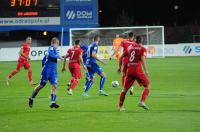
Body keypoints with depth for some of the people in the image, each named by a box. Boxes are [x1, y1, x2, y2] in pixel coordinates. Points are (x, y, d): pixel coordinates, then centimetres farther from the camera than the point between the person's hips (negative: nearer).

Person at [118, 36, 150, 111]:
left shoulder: (130, 47, 16)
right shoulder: (142, 49, 2)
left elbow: (121, 57, 19)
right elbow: (143, 59, -14)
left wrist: (120, 67, 33)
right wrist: (146, 71, -18)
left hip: (129, 70, 4)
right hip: (138, 70, -4)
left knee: (125, 89, 15)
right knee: (147, 86, 7)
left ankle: (120, 106, 15)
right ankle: (142, 102, -11)